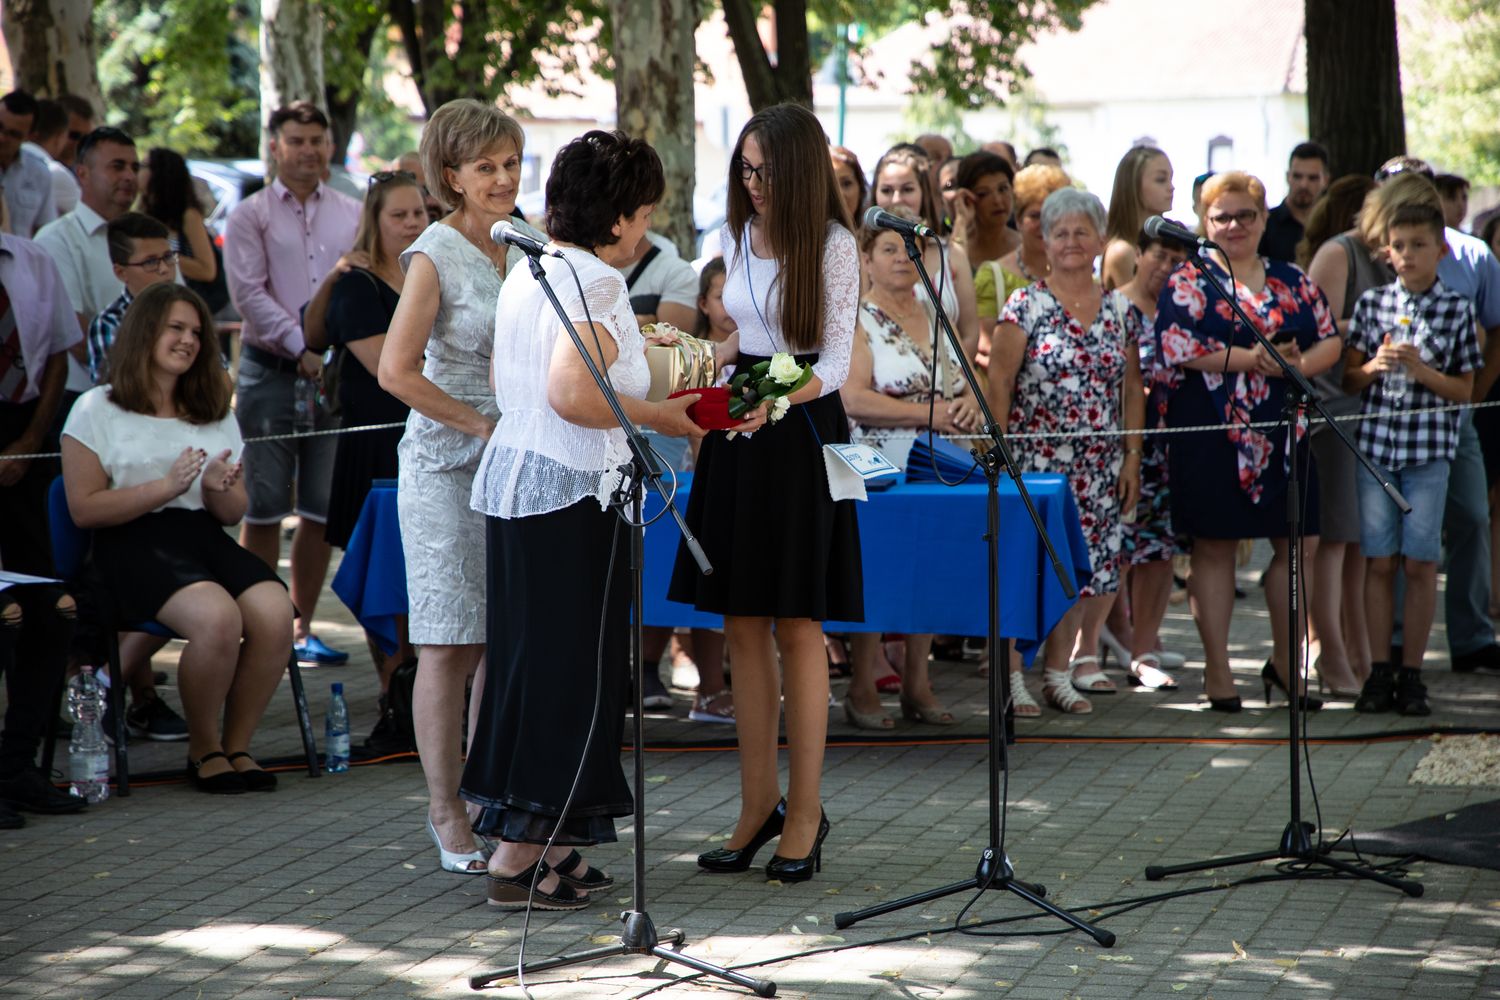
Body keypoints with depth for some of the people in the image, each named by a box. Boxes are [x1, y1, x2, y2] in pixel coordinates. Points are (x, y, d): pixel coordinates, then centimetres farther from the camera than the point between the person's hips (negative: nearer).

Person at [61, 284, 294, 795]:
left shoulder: (215, 414, 22)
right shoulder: (97, 410, 5)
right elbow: (84, 508, -3)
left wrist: (220, 490, -3)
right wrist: (165, 487, -12)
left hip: (205, 537, 5)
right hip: (133, 544, -5)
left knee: (275, 614, -26)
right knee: (218, 617, -33)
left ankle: (236, 746, -9)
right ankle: (202, 749, -11)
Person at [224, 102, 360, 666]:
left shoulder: (352, 216, 12)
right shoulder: (250, 217, 4)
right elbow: (249, 293, -6)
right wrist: (301, 347, -17)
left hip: (338, 372, 3)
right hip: (271, 371, -3)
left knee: (321, 509, 4)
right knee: (265, 507, -2)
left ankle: (302, 628, 12)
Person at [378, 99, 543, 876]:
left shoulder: (528, 245, 9)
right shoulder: (436, 256, -8)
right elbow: (397, 371, -14)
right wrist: (483, 424, -13)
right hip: (448, 464, -6)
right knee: (453, 643, -3)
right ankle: (445, 812, 4)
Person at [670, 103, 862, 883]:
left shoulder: (831, 245, -8)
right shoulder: (736, 235, 10)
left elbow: (836, 360, -13)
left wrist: (779, 398, -29)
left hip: (801, 433, -6)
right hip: (739, 432, 6)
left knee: (797, 627, -4)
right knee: (742, 627, 5)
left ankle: (804, 811, 2)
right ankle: (759, 803, 12)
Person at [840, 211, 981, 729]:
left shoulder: (936, 318, 16)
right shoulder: (856, 320, -3)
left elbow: (967, 382, 21)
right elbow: (853, 399, -15)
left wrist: (970, 403, -4)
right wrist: (930, 413, -17)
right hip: (878, 468, -6)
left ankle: (917, 684, 12)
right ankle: (863, 690, -2)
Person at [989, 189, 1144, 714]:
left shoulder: (1120, 311, 10)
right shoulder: (1025, 306, -2)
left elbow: (1132, 390, 13)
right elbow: (998, 382, -4)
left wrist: (1132, 457, 7)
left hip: (1098, 468, 4)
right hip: (1036, 462, -4)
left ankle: (1060, 670, 12)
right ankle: (1013, 672, -3)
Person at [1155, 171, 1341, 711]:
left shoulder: (1293, 281, 13)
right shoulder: (1189, 281, 0)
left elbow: (1330, 339, 9)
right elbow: (1173, 347, -14)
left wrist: (1299, 363, -13)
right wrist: (1251, 359, -17)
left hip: (1283, 431, 4)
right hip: (1212, 432, -4)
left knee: (1300, 543, 4)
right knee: (1214, 547, 1)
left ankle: (1285, 660, 20)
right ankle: (1217, 668, 10)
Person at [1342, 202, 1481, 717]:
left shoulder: (1456, 310, 1)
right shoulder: (1371, 304, 6)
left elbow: (1464, 390, 2)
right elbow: (1348, 379, 9)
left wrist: (1424, 372, -14)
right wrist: (1374, 367, -10)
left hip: (1429, 447, -1)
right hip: (1376, 441, 1)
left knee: (1420, 563, 0)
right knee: (1380, 562, 4)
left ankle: (1412, 674, 8)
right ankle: (1380, 671, 11)